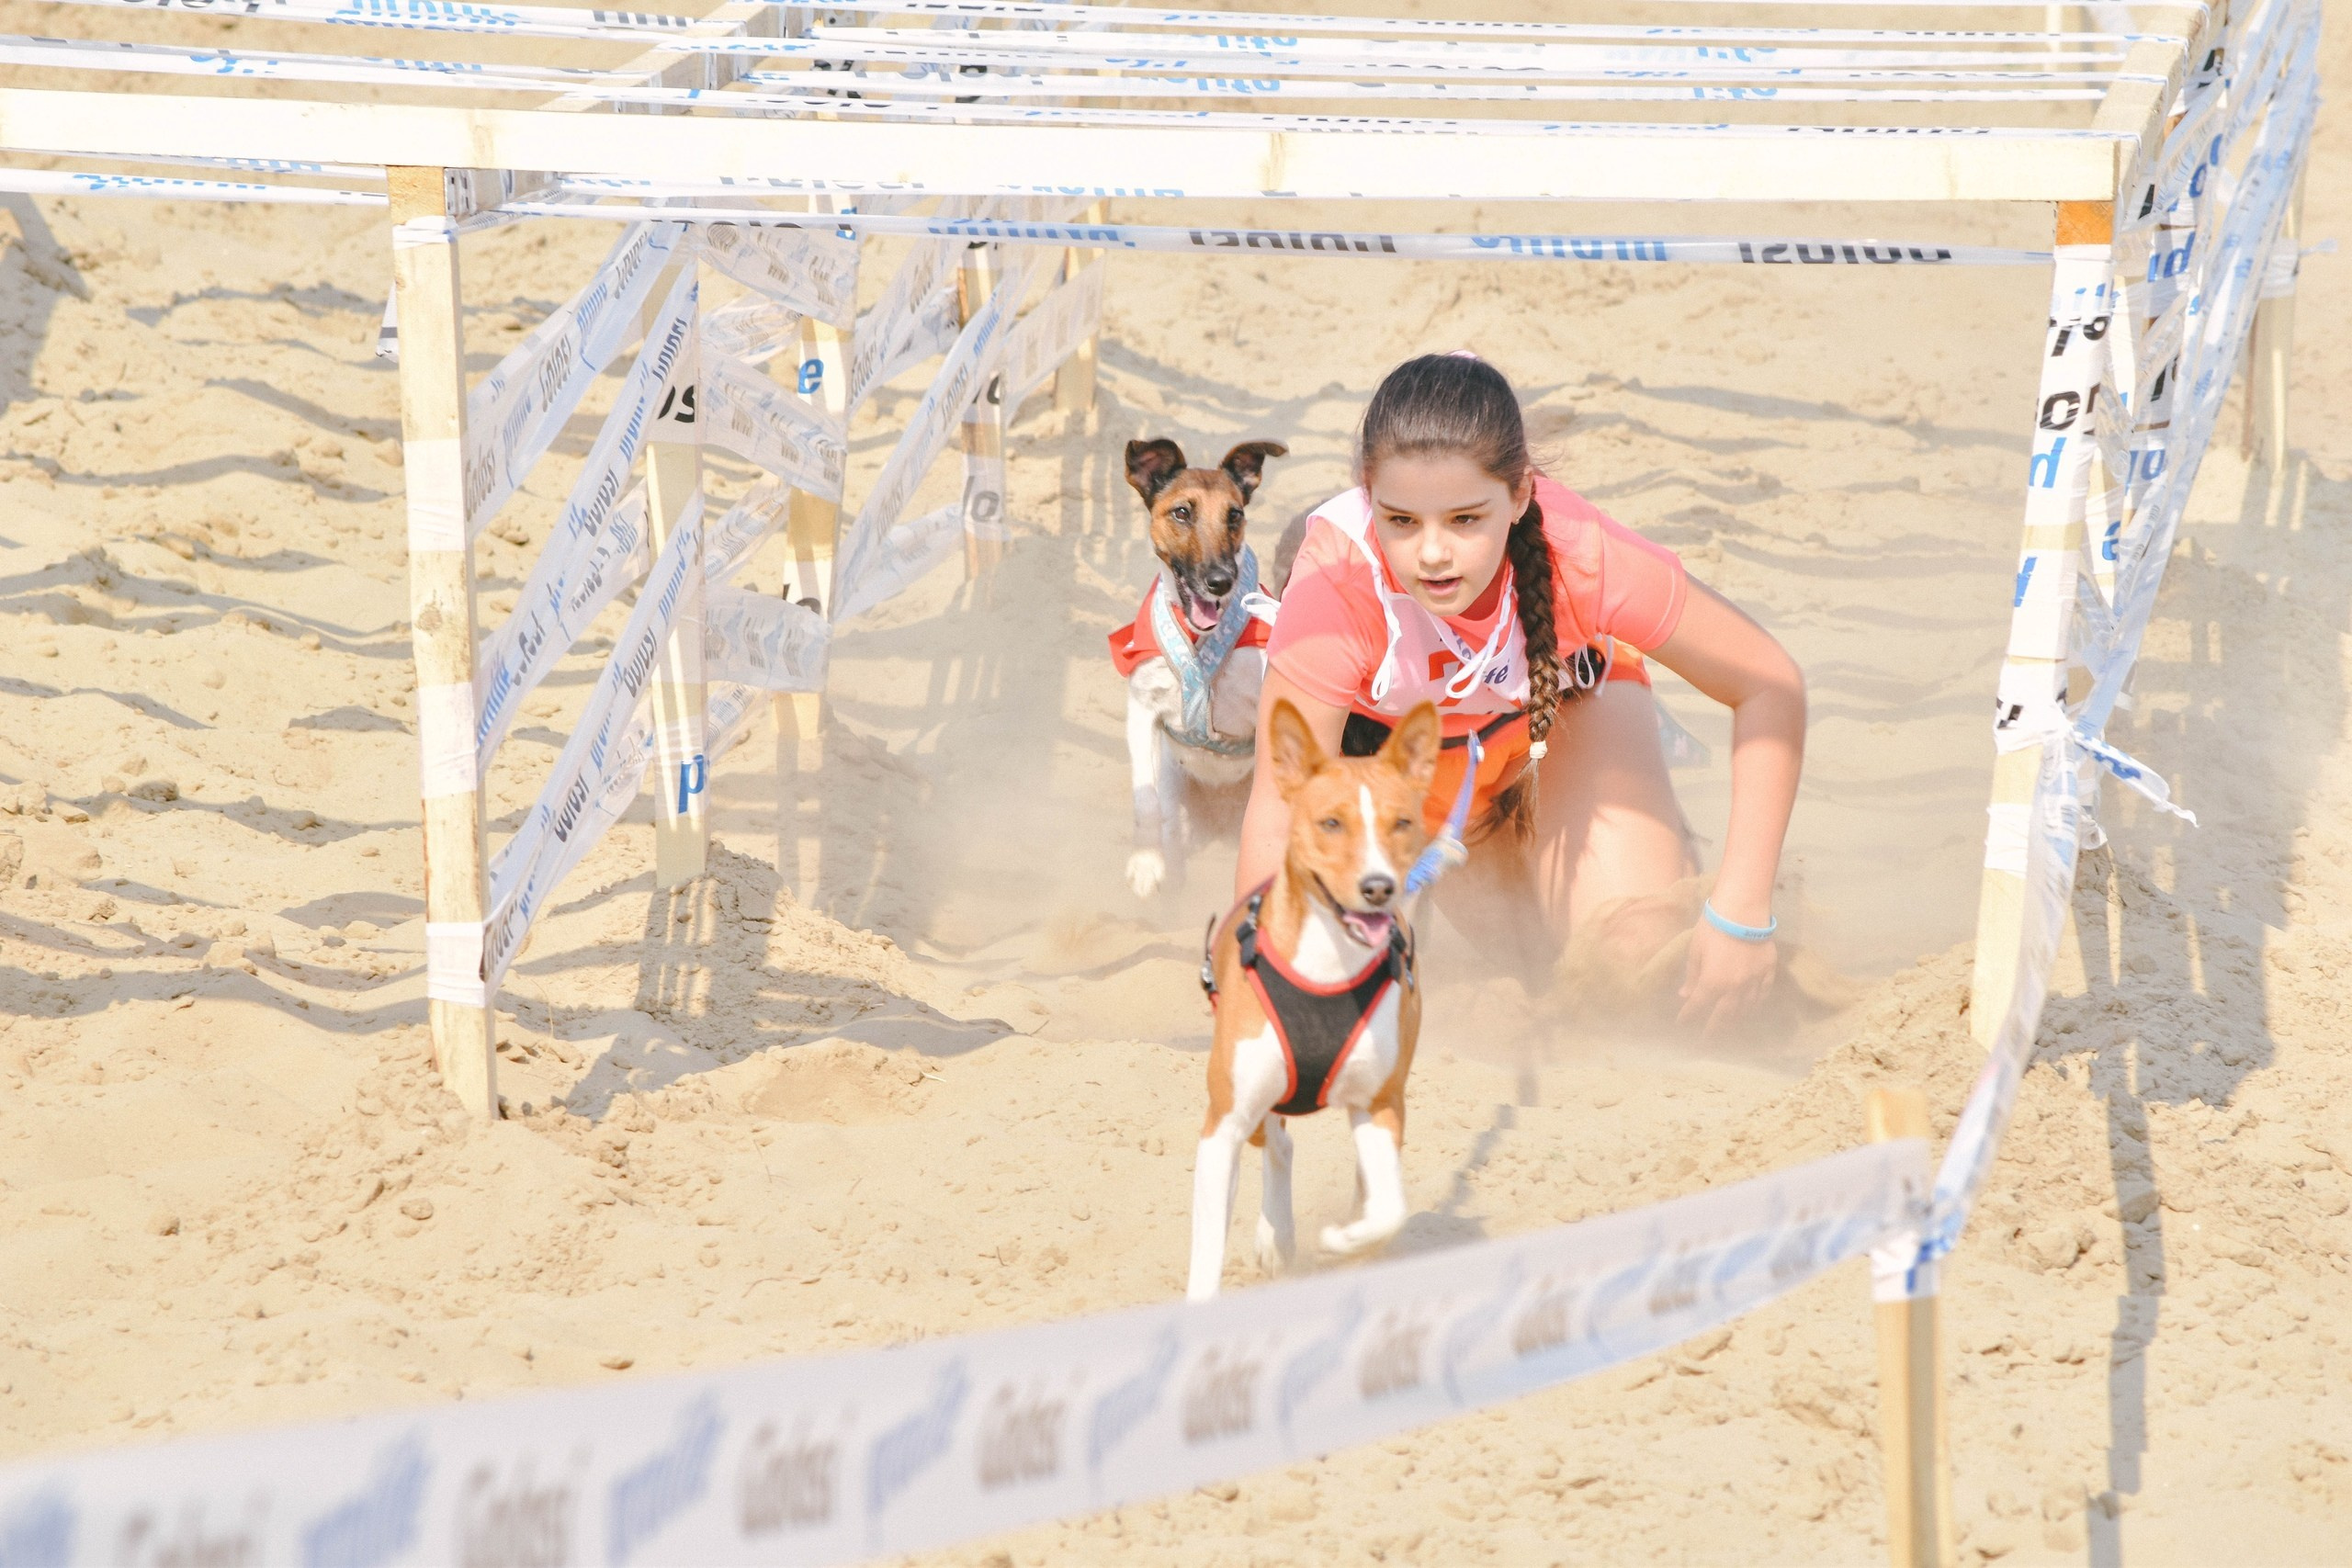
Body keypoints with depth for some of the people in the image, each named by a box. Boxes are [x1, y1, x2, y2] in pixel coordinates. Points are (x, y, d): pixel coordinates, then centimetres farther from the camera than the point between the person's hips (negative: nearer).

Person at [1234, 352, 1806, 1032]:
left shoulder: (1582, 556, -39)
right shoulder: (1336, 588, -42)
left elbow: (1771, 685, -28)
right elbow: (1276, 822, -39)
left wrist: (1739, 916, -31)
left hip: (1559, 692, 1)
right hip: (1389, 733, -1)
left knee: (1645, 954, -13)